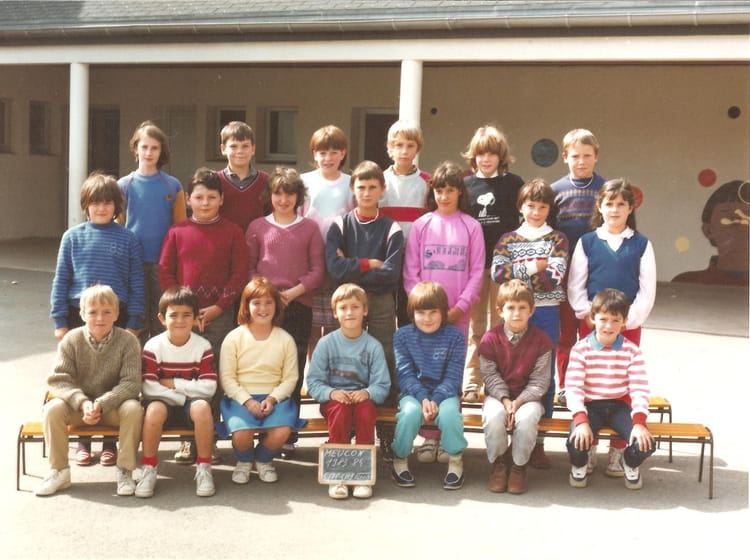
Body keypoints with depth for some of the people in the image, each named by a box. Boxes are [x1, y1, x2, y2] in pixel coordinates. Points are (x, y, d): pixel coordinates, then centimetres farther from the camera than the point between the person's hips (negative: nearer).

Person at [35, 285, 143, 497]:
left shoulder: (128, 341, -11)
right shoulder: (72, 340, -7)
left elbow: (131, 383, -17)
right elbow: (58, 380, -12)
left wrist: (102, 404, -30)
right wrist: (82, 402, -29)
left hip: (113, 406, -1)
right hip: (77, 404, 1)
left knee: (133, 408, -31)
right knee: (53, 408, -27)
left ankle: (125, 471, -16)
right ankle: (59, 471, -11)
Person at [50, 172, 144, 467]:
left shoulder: (128, 239, 2)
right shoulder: (73, 237, 4)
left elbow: (136, 285, 2)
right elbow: (61, 281, 5)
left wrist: (134, 323, -3)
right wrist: (60, 321, 0)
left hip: (117, 316, -1)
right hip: (79, 316, 1)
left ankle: (110, 441, 15)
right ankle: (83, 440, 19)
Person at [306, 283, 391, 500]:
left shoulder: (373, 346, 2)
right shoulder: (326, 343, 1)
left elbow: (382, 385, -2)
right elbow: (313, 382, -3)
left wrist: (367, 393, -24)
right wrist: (331, 393, -23)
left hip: (362, 398, 0)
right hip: (333, 398, 0)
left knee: (366, 409, -33)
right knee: (339, 409, -34)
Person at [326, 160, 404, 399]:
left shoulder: (391, 229, 2)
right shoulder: (340, 226, 4)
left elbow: (391, 272, -11)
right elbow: (335, 267, -10)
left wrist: (352, 268, -10)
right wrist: (370, 264, -8)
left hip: (382, 301, -1)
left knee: (384, 357, 3)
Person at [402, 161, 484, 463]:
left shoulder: (471, 226, 4)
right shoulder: (421, 225, 5)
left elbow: (476, 271, 2)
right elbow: (410, 270, 3)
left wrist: (461, 306, -7)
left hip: (458, 312, 0)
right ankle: (428, 437, 7)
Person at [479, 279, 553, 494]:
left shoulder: (541, 340, -4)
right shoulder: (490, 339, -3)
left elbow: (540, 381, -5)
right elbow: (490, 376, -4)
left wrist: (519, 401, -19)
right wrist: (505, 400, -19)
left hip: (528, 396, 0)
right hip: (498, 395, 0)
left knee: (527, 418, -34)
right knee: (493, 417, -33)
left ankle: (518, 466, -8)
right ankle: (498, 464, -6)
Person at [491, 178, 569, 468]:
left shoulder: (557, 239, 6)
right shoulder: (508, 239, 9)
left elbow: (555, 277, -10)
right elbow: (497, 272, -7)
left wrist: (516, 272, -14)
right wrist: (531, 266, -14)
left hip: (546, 313, 0)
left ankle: (538, 442, 10)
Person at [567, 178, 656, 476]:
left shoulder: (641, 244, 4)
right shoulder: (587, 242, 5)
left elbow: (647, 290, 0)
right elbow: (575, 286, 2)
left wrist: (630, 319, -9)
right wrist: (588, 315, -9)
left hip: (629, 324, 0)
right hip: (592, 323, 0)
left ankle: (618, 451, 11)